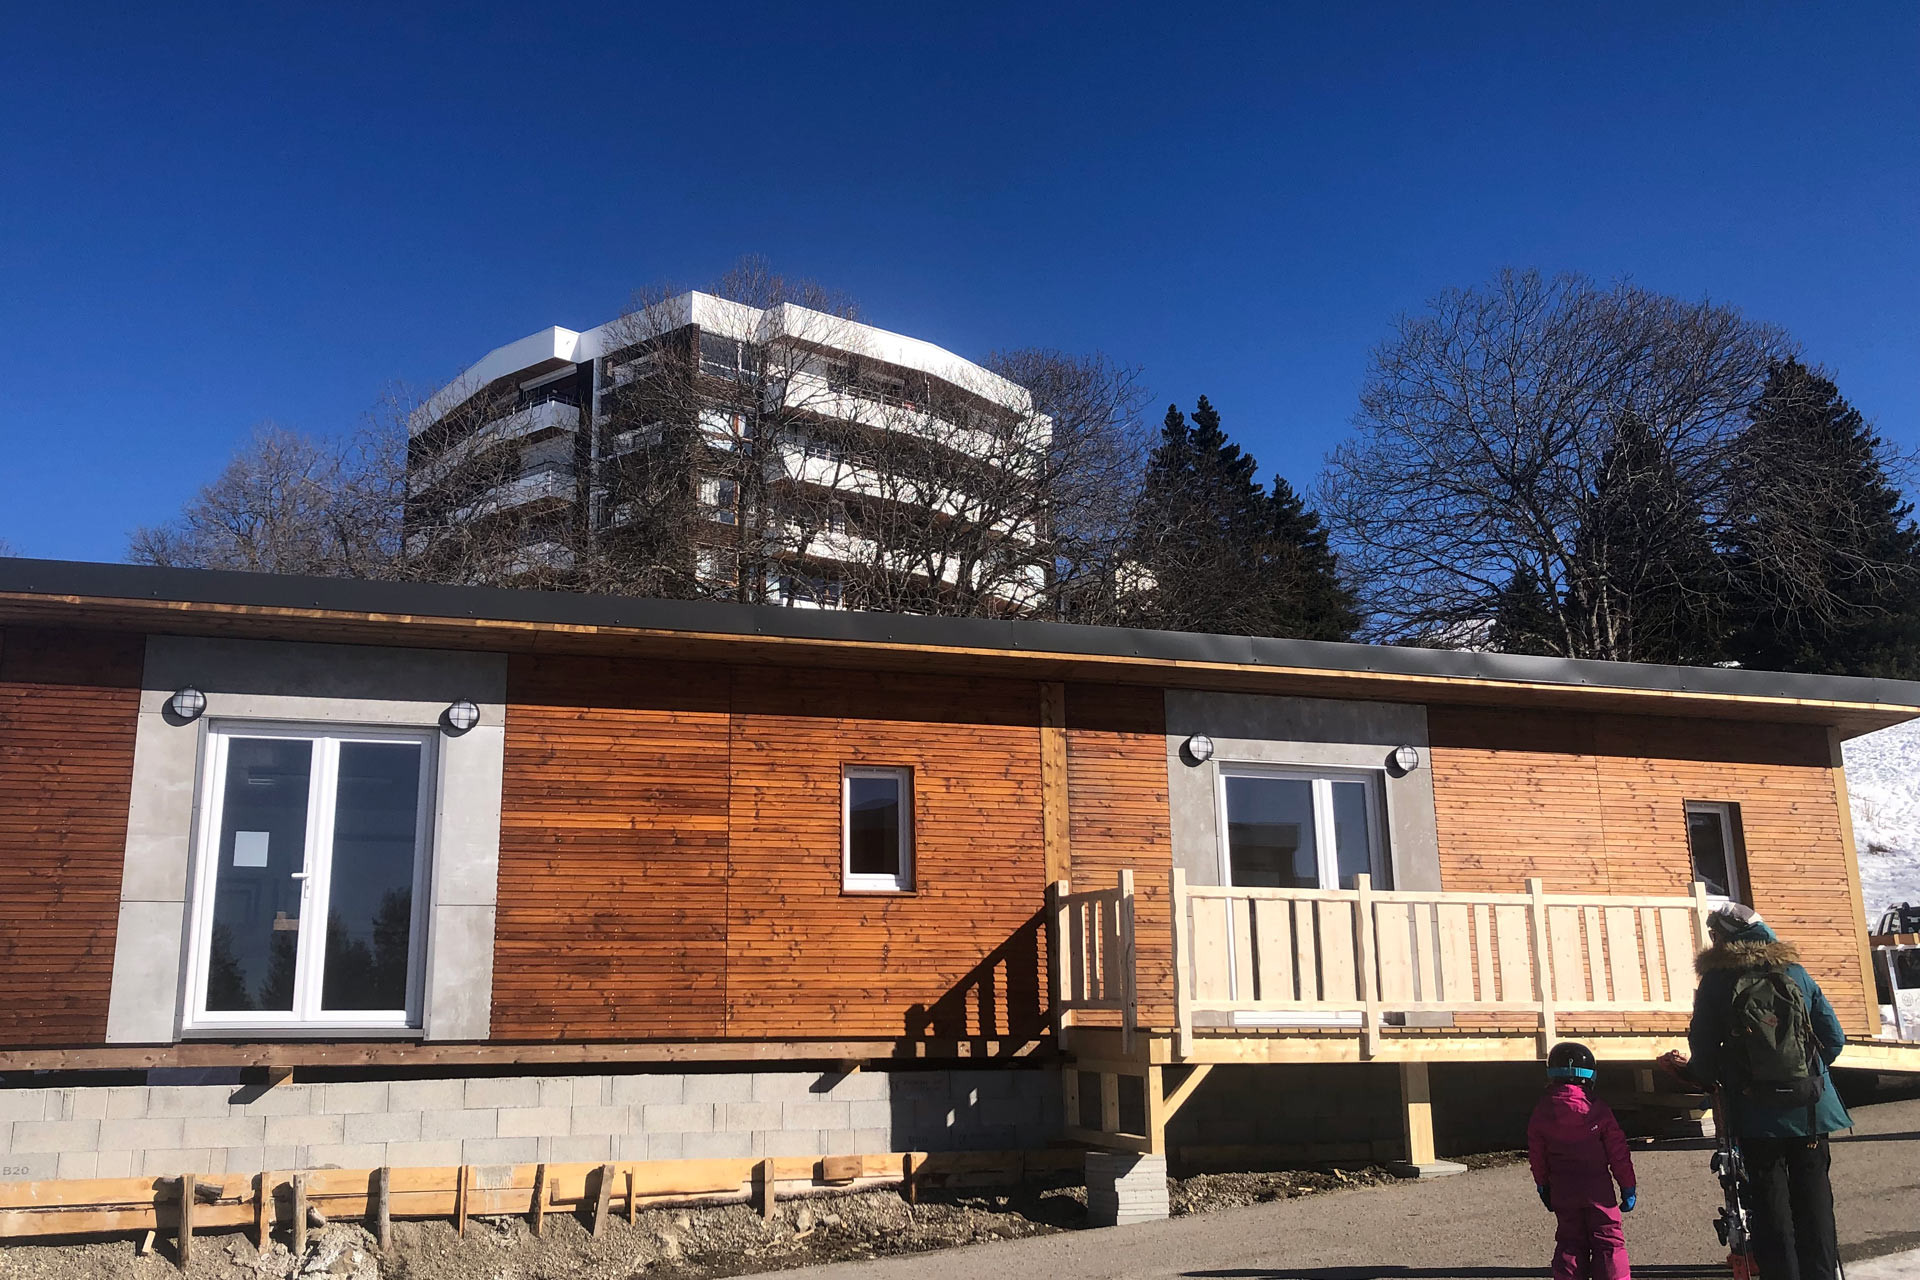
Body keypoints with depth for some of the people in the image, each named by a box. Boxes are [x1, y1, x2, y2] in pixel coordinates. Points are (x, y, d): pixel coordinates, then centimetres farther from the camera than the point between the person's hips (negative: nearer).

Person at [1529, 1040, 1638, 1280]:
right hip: (1598, 1188, -3)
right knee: (1608, 1241, 6)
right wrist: (1629, 1186, 5)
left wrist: (1543, 1186, 17)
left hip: (1562, 1191, 3)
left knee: (1570, 1241, 12)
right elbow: (1618, 1152, -5)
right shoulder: (1598, 1109, -10)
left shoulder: (1541, 1112, -2)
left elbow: (1536, 1155, 5)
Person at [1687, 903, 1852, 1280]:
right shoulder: (1796, 975, 4)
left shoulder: (1716, 982, -5)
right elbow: (1834, 1038, 5)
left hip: (1755, 1112, -2)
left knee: (1770, 1199, 5)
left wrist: (1710, 1079, 15)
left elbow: (1703, 1050, -6)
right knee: (1813, 1196, 10)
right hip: (1809, 1108, 2)